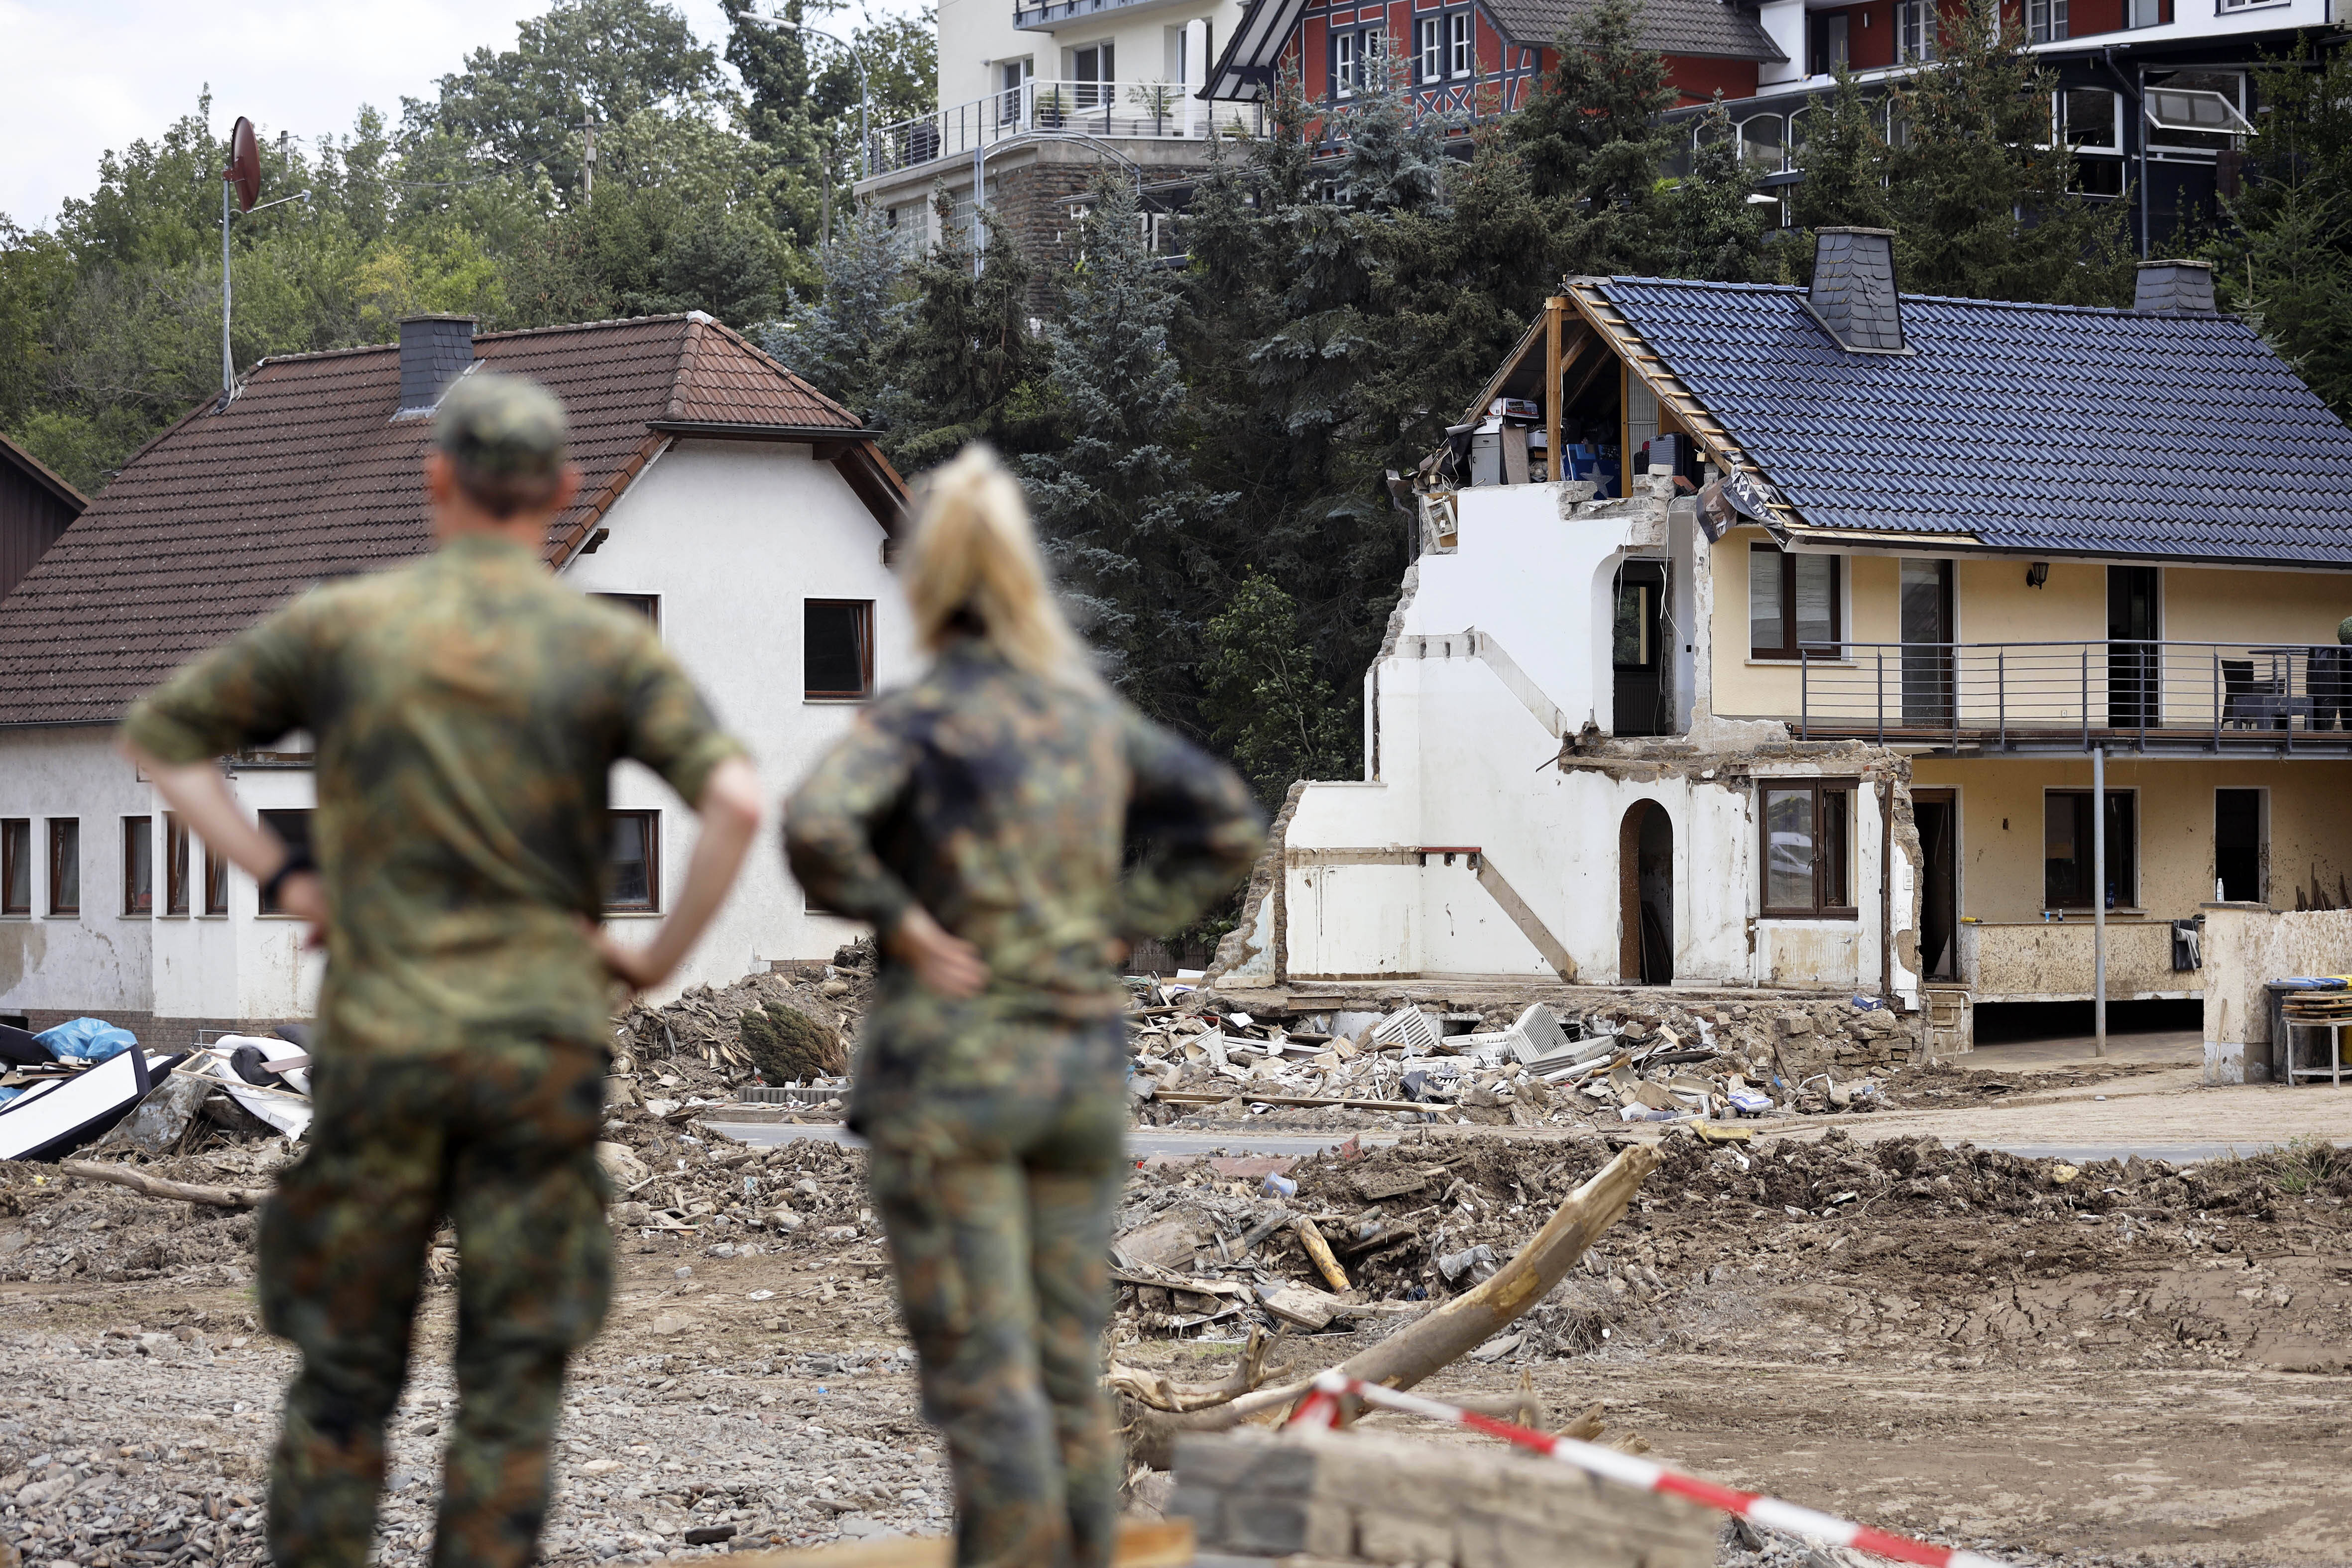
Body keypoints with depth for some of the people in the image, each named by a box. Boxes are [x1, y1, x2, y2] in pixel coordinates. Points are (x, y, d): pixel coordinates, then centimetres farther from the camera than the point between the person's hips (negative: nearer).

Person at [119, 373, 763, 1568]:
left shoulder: (341, 625, 2)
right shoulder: (610, 648, -1)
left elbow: (157, 740, 9)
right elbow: (736, 802, -14)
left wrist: (283, 879, 9)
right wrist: (660, 957, -2)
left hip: (379, 1040, 1)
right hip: (543, 1043, 0)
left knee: (345, 1369, 10)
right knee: (511, 1381, 4)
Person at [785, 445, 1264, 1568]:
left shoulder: (919, 717, -9)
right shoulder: (1094, 714, 8)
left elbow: (816, 826, -26)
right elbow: (1229, 824, 12)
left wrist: (899, 921, -13)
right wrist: (1123, 926, 9)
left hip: (950, 1065, -5)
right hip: (1087, 1059, 5)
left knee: (982, 1379, -4)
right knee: (1070, 1373, 11)